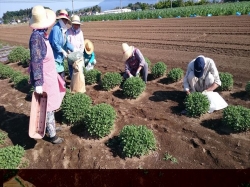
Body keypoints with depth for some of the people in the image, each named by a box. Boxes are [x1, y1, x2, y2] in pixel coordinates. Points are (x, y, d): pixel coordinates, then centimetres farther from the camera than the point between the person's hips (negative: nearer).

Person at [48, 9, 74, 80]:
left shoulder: (63, 30, 11)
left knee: (62, 75, 16)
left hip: (60, 57, 9)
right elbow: (54, 43, -22)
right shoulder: (56, 28, -16)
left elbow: (66, 42, 18)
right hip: (55, 57, -9)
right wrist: (63, 51, -13)